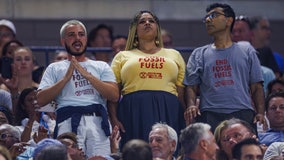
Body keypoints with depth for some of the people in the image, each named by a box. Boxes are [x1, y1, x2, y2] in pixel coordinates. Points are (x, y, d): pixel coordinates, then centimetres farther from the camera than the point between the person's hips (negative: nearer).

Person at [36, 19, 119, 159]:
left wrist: (87, 75, -1)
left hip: (97, 121, 1)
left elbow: (115, 96, 5)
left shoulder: (101, 67, 21)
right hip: (68, 122, -1)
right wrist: (66, 77, 0)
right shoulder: (54, 69, 20)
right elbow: (40, 100, 6)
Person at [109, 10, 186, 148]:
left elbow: (183, 92, 14)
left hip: (167, 112, 1)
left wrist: (185, 120, 2)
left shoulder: (174, 55, 22)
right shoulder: (122, 56, 18)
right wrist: (114, 119, -5)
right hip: (133, 111, -1)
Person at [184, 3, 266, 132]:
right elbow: (191, 86, 14)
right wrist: (191, 105, -8)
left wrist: (260, 113, -1)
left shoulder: (246, 50, 18)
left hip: (242, 113, 0)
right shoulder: (199, 54, 19)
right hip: (210, 115, 0)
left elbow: (256, 86, 14)